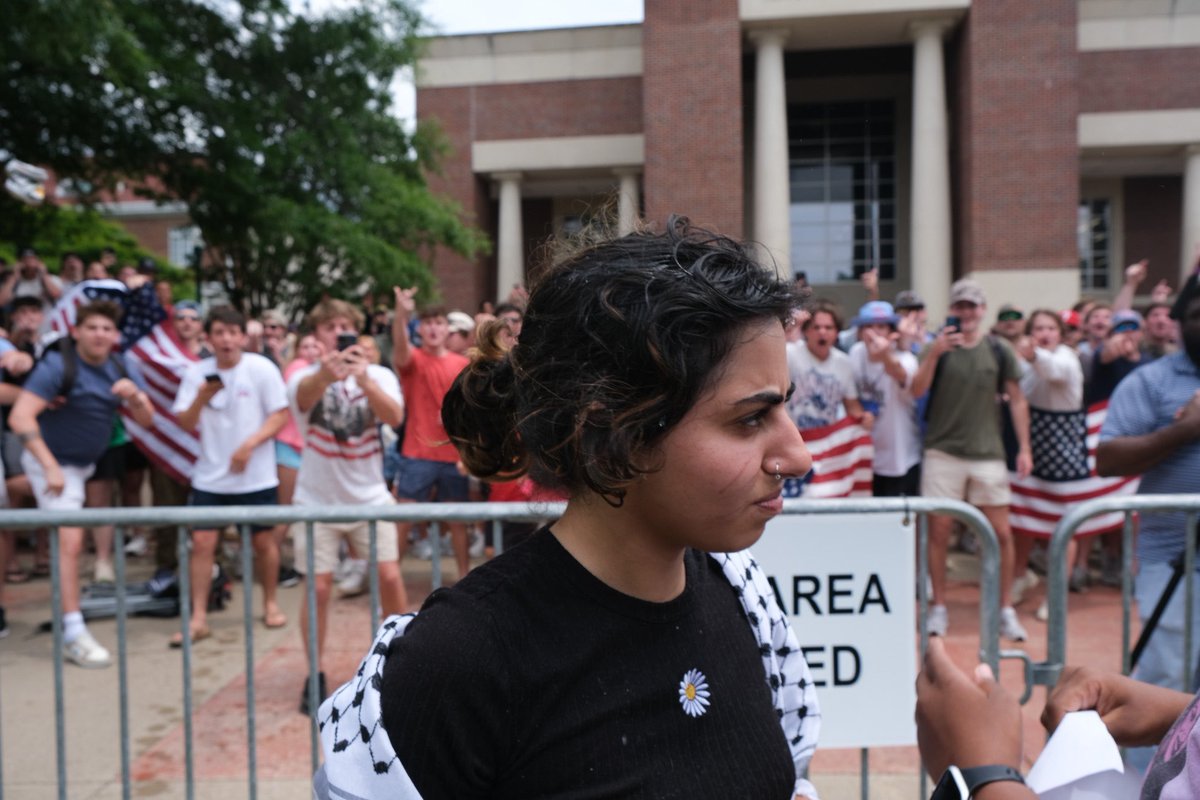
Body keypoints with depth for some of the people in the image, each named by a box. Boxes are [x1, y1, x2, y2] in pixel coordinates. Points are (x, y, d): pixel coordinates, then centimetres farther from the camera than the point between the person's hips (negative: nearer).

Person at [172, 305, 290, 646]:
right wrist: (200, 398, -18)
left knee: (264, 541, 8)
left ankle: (270, 604, 28)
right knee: (202, 542, -3)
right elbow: (185, 424, 1)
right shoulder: (196, 373, 2)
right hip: (209, 476, 2)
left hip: (256, 475, -2)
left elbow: (280, 415, -8)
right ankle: (198, 618, 7)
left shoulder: (261, 368, -6)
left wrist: (250, 444, -19)